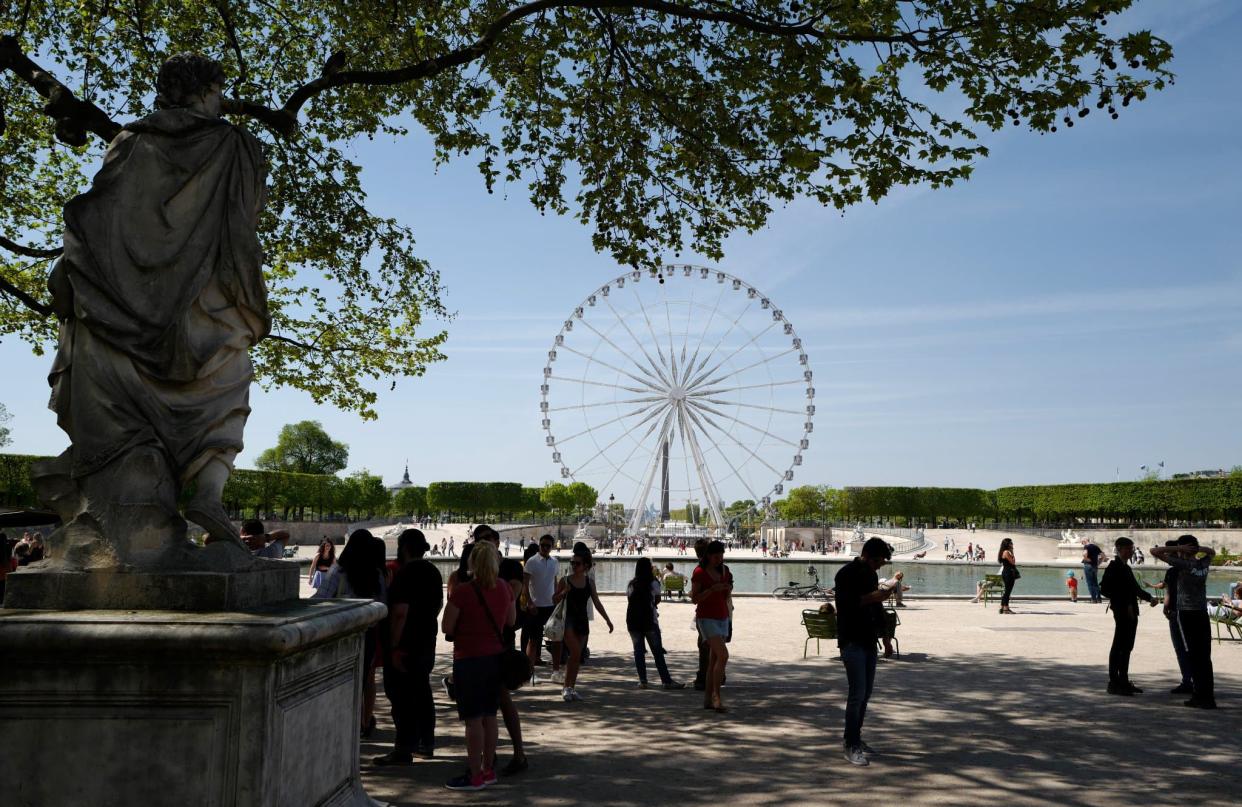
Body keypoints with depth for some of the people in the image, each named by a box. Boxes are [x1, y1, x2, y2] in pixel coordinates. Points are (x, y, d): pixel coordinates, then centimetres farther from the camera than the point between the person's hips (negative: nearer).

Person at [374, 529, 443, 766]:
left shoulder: (405, 574, -18)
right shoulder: (433, 571, 9)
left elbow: (400, 612, -24)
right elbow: (438, 604, 19)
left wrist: (394, 647, -22)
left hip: (405, 642, -9)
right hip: (427, 641, 9)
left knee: (401, 695, -3)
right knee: (422, 691, 16)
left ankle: (403, 749, -1)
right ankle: (426, 743, 24)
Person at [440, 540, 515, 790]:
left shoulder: (462, 591, -18)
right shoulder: (504, 589, 0)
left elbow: (446, 627, -11)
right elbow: (511, 621, 12)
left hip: (469, 659, -6)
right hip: (496, 656, 6)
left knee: (473, 719, 1)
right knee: (490, 716, 15)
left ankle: (474, 776, 7)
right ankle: (488, 770, 24)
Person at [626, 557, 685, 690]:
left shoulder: (631, 584, 7)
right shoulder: (653, 583, -5)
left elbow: (629, 600, 9)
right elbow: (657, 600, 3)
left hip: (633, 621, 3)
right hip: (649, 620, -3)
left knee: (638, 651, 8)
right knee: (657, 651, 0)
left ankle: (642, 680, 5)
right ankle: (666, 681, 0)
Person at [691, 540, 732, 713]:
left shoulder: (724, 570, 9)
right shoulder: (699, 572, -10)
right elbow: (694, 599, -11)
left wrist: (728, 589, -5)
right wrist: (713, 589, -22)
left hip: (722, 617, 7)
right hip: (706, 618, -7)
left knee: (714, 660, 6)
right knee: (723, 655, -19)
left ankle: (707, 699, 11)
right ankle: (716, 697, -13)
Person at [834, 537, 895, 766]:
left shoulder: (872, 574, 13)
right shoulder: (846, 574, -12)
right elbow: (843, 605, -20)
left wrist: (884, 634, 18)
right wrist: (870, 597, -26)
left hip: (868, 641, 8)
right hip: (852, 642, -8)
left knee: (866, 692, 10)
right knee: (857, 693, -11)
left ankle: (856, 738, 21)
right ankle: (851, 747, -4)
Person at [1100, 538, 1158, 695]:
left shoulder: (1126, 568, 17)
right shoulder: (1114, 567, -11)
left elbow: (1135, 588, 25)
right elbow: (1104, 589, -18)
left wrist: (1149, 598, 9)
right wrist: (1124, 604, -19)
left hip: (1131, 613, 9)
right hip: (1122, 613, -9)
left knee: (1127, 647, 14)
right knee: (1118, 647, -5)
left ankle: (1123, 681, 22)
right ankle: (1114, 683, -1)